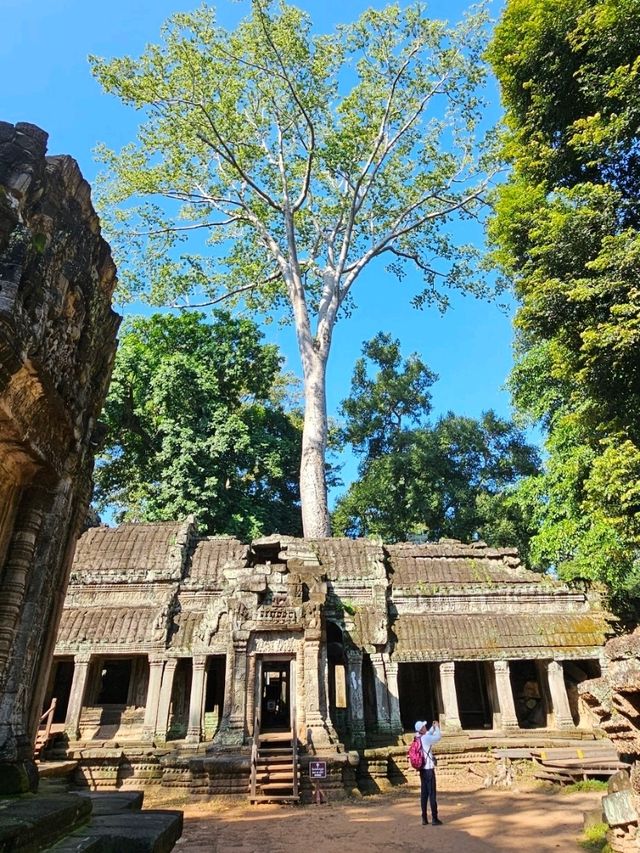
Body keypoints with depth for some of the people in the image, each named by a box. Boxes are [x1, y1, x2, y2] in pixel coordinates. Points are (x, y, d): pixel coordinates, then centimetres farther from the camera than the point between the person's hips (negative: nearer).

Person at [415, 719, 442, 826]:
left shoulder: (418, 738, 4)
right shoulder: (426, 738, -20)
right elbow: (438, 736, -12)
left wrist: (433, 727, 13)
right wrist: (437, 727, 2)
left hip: (423, 770, 8)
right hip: (429, 770, -8)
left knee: (424, 794, 10)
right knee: (432, 794, -1)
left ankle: (424, 818, 14)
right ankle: (434, 819, 3)